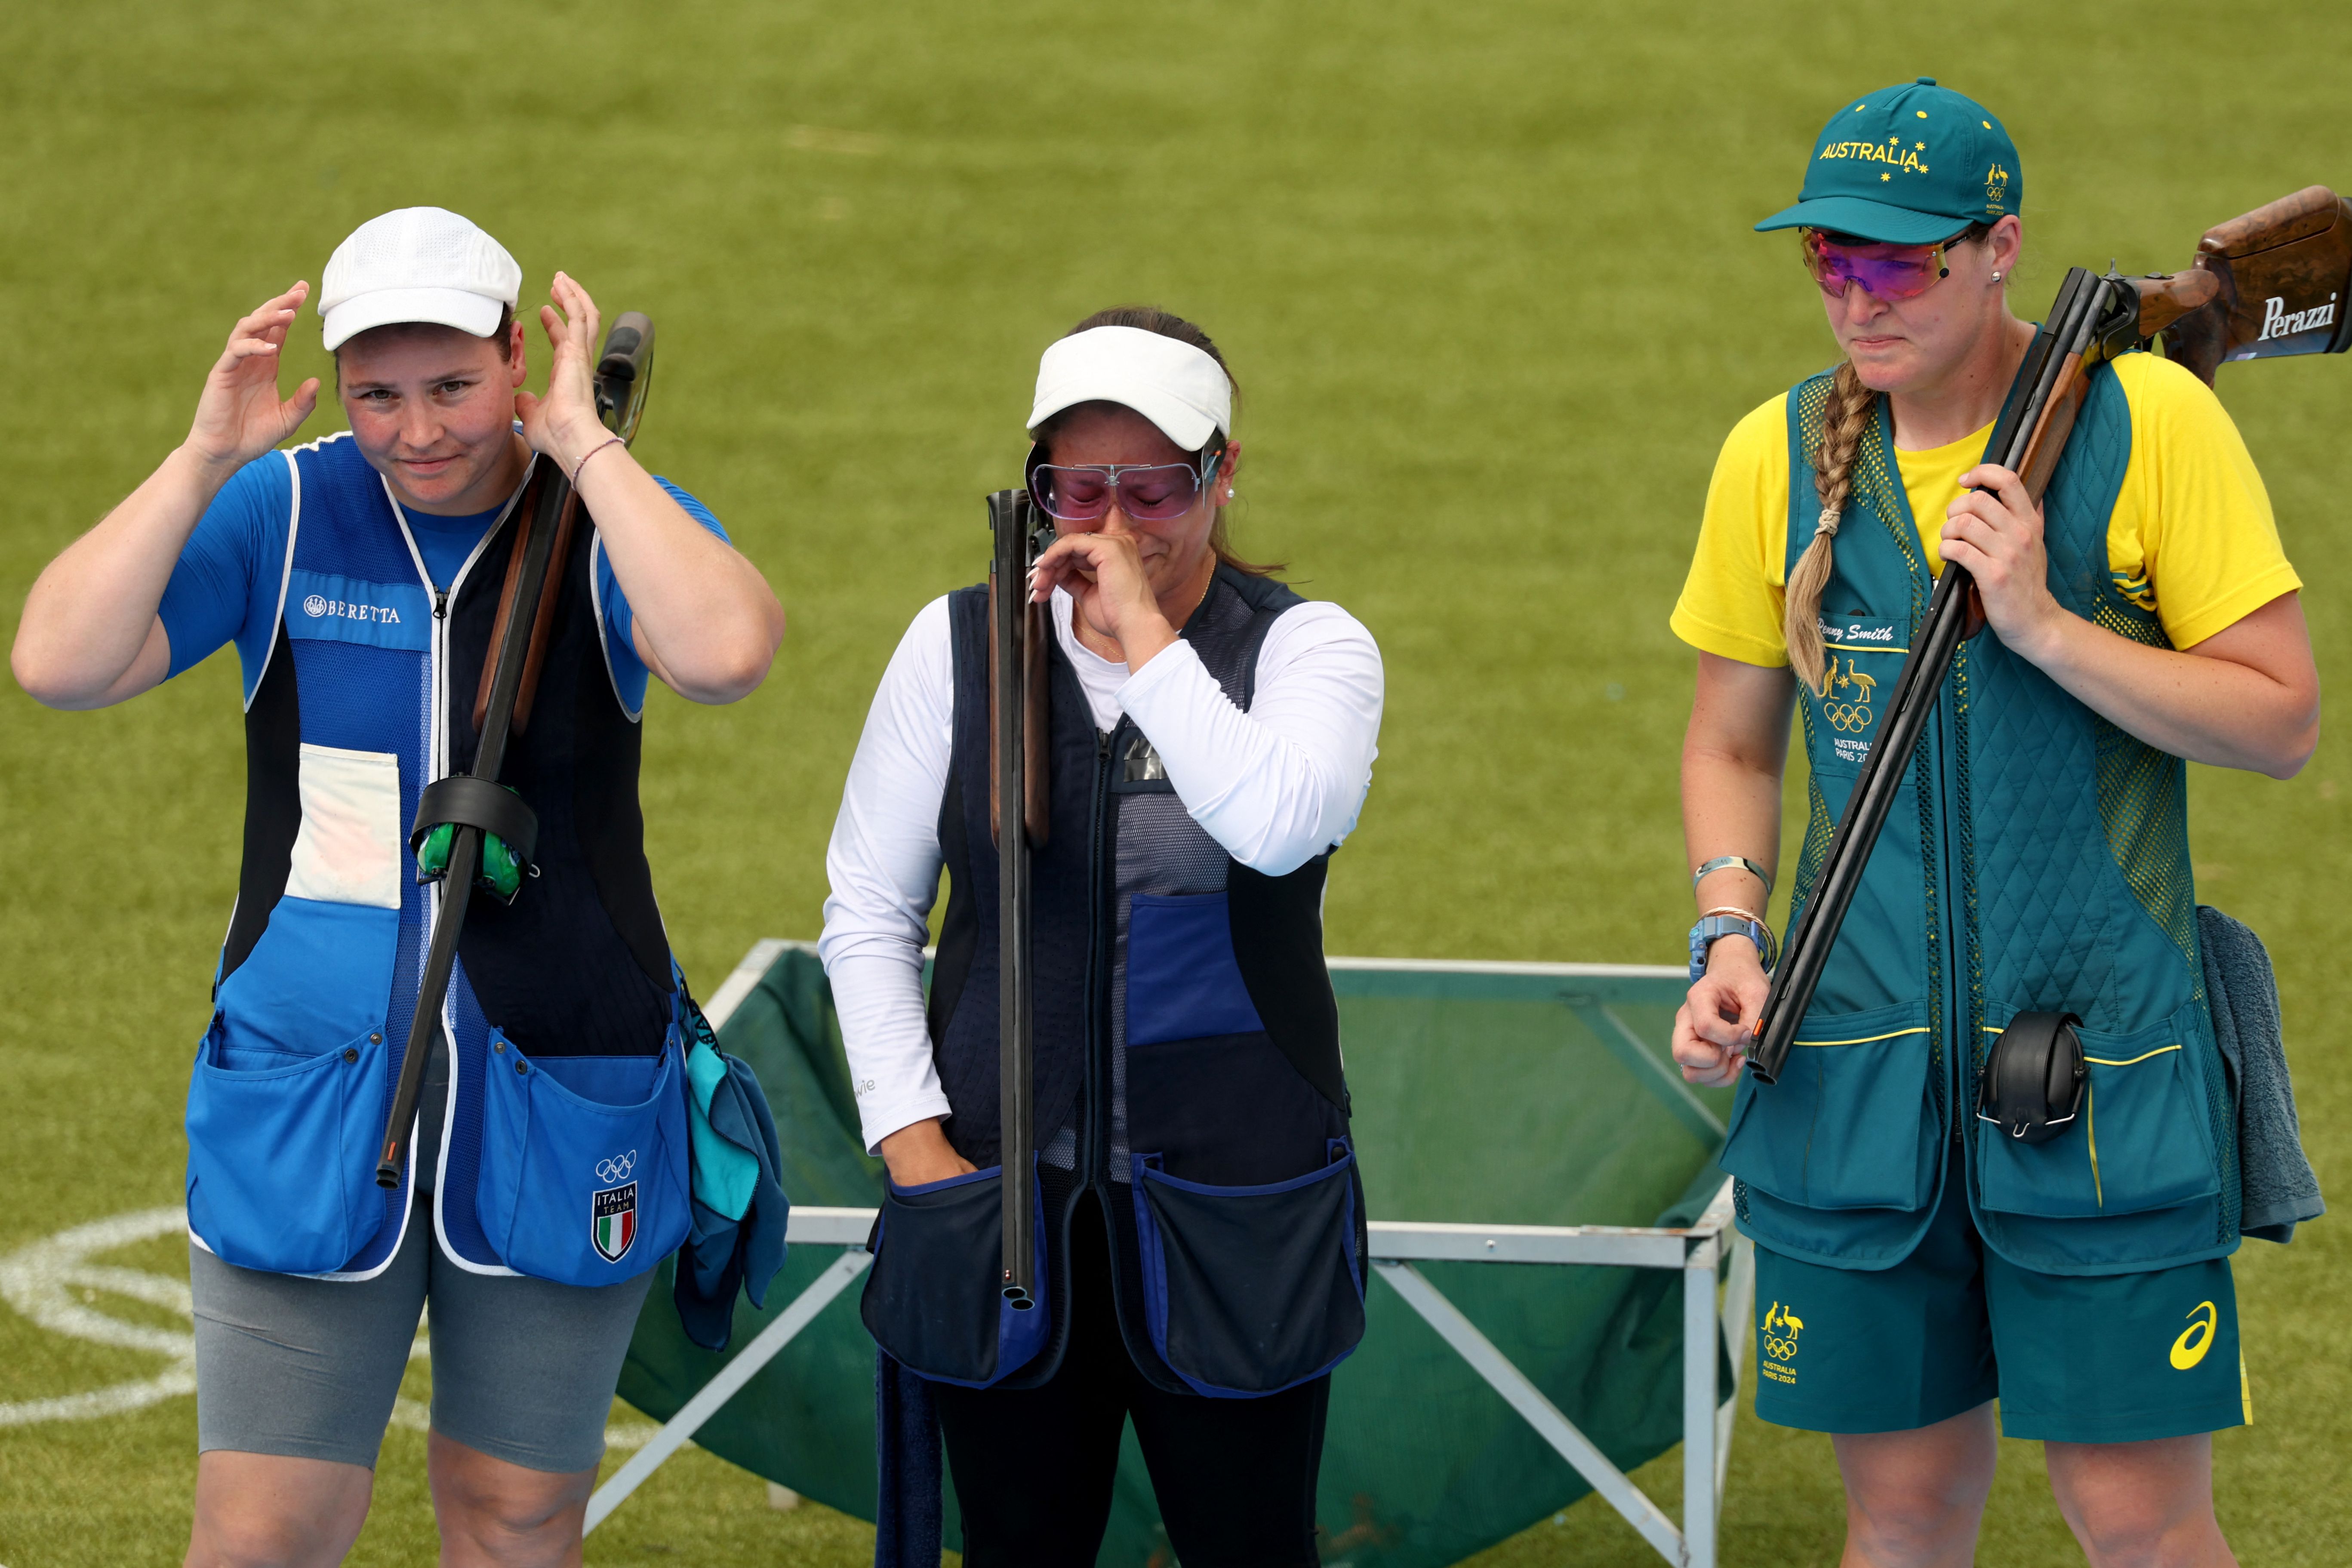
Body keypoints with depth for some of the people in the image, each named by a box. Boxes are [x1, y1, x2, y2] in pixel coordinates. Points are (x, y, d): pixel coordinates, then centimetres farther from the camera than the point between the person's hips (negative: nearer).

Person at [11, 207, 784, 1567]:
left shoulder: (612, 523, -4)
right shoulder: (280, 513, -1)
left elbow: (725, 653, -27)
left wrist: (581, 440, -21)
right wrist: (207, 457, -17)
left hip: (558, 1101, 0)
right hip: (307, 1104, 0)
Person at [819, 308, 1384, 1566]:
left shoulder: (1308, 648, -4)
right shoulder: (958, 646, 3)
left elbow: (1278, 826, -27)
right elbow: (867, 909, 7)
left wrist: (1147, 630, -21)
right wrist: (911, 1139, -2)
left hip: (1231, 1208, -2)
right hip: (1003, 1197, 2)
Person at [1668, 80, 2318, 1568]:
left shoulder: (2151, 422, -6)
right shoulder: (1778, 454, 5)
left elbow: (2282, 720, -6)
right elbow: (1733, 743, 16)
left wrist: (2044, 626, -16)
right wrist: (1730, 933, -1)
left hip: (2102, 1063, -3)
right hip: (1857, 1064, 3)